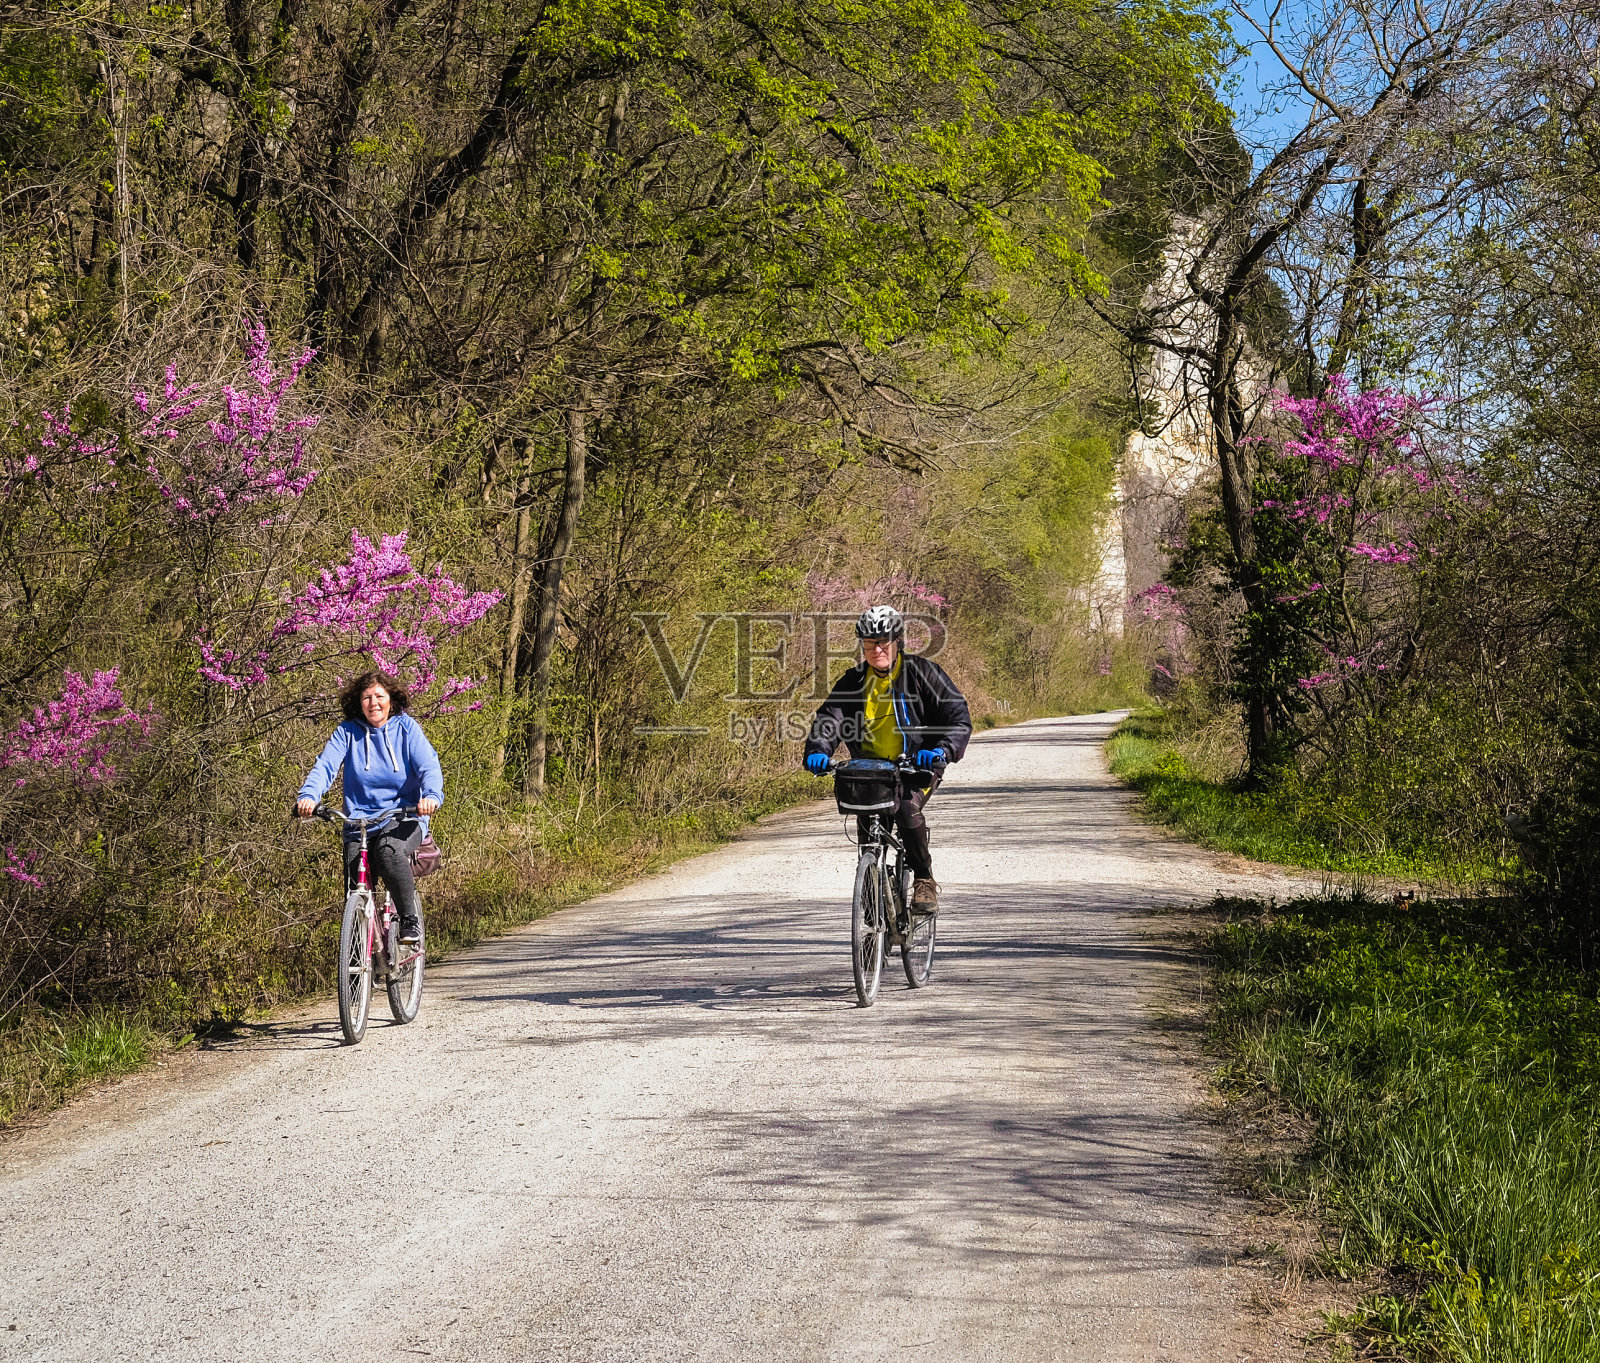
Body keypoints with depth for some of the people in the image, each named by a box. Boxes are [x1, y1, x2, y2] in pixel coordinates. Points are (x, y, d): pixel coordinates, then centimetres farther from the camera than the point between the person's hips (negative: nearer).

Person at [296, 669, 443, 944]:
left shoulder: (406, 728, 1)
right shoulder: (348, 732, 4)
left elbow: (428, 765, -11)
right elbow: (325, 765, -9)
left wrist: (432, 796, -33)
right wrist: (309, 796, -30)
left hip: (404, 818, -2)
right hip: (359, 820, 2)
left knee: (388, 849, -35)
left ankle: (410, 919, -18)